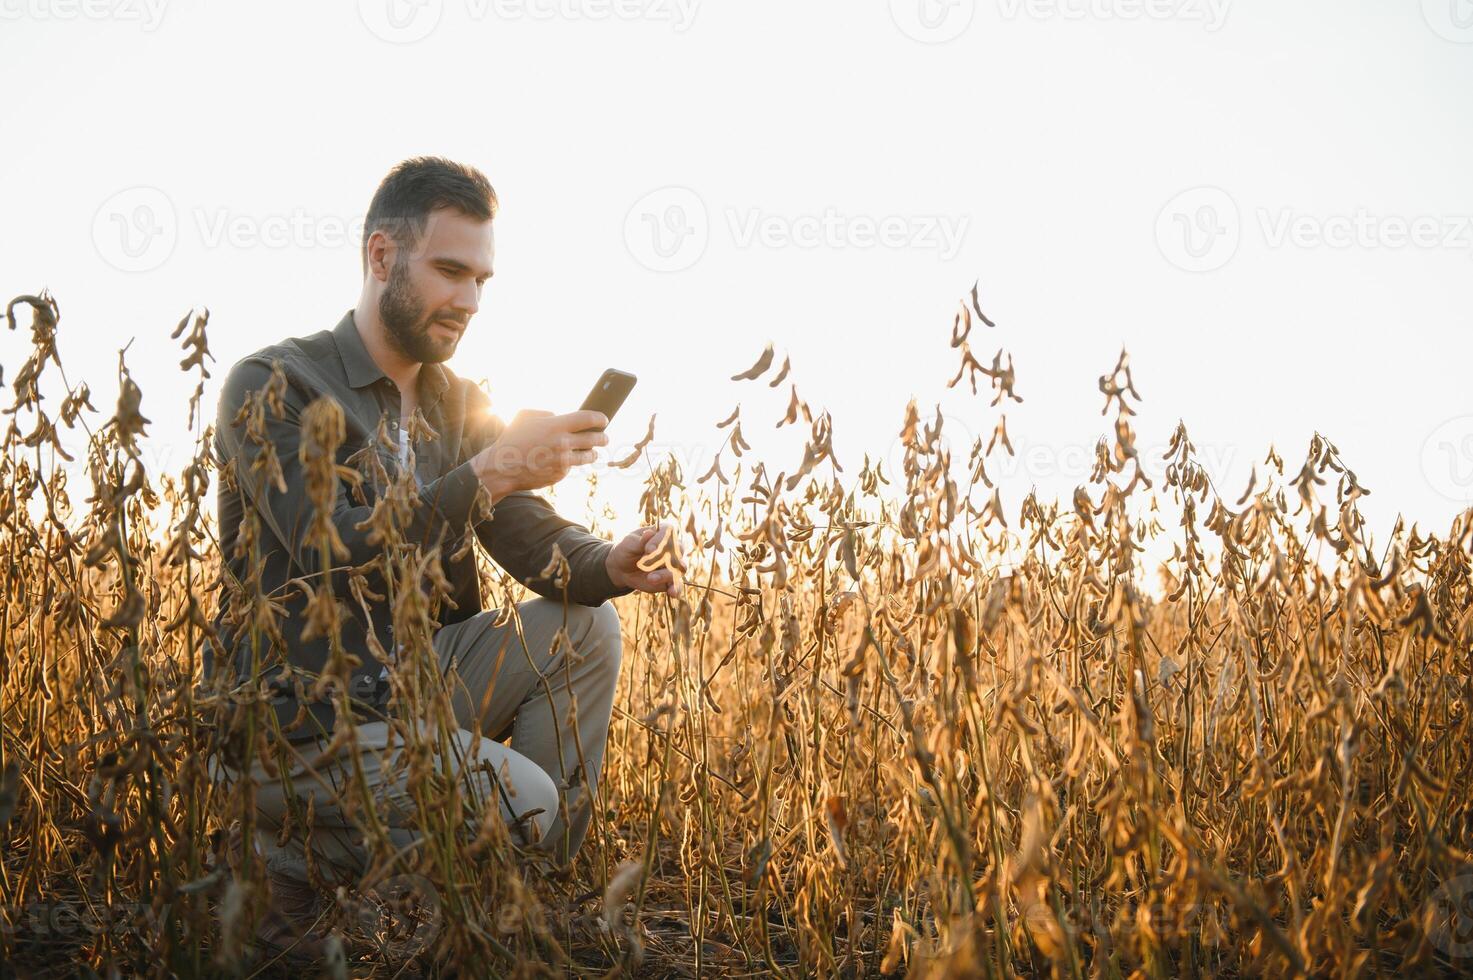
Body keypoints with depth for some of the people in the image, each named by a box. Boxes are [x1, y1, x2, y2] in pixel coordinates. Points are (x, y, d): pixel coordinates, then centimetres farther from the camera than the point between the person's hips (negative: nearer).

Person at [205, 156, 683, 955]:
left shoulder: (457, 405, 11)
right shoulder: (272, 387, -12)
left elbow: (533, 537, 2)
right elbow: (337, 557, -23)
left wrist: (612, 564, -20)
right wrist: (486, 473, -29)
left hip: (410, 681, 7)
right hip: (298, 719, -7)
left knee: (583, 630, -6)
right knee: (525, 801, -20)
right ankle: (306, 854, 0)